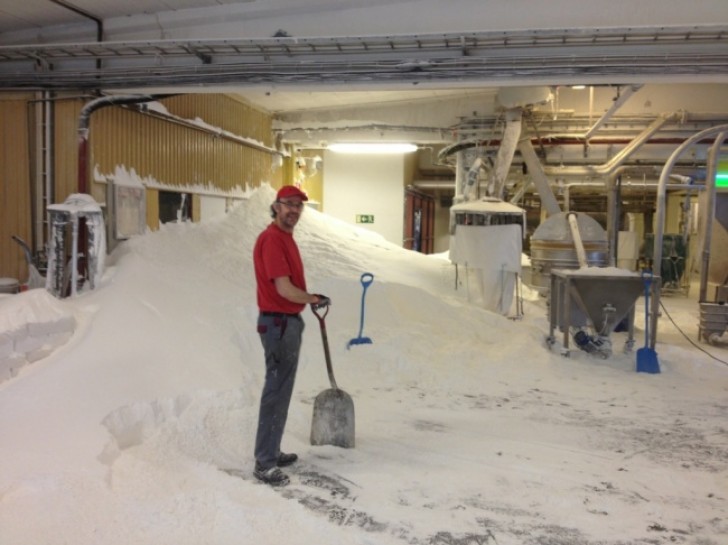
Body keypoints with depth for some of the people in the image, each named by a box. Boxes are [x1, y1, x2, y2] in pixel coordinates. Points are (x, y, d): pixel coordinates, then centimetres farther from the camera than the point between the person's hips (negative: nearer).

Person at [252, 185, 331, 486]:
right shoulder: (271, 239, -18)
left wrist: (311, 298, 8)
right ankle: (264, 463, 4)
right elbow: (284, 289, -23)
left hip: (288, 321, 11)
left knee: (281, 390, 16)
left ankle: (271, 452, 28)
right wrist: (315, 300, -8)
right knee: (276, 391, -5)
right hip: (278, 323, -11)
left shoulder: (286, 238, 14)